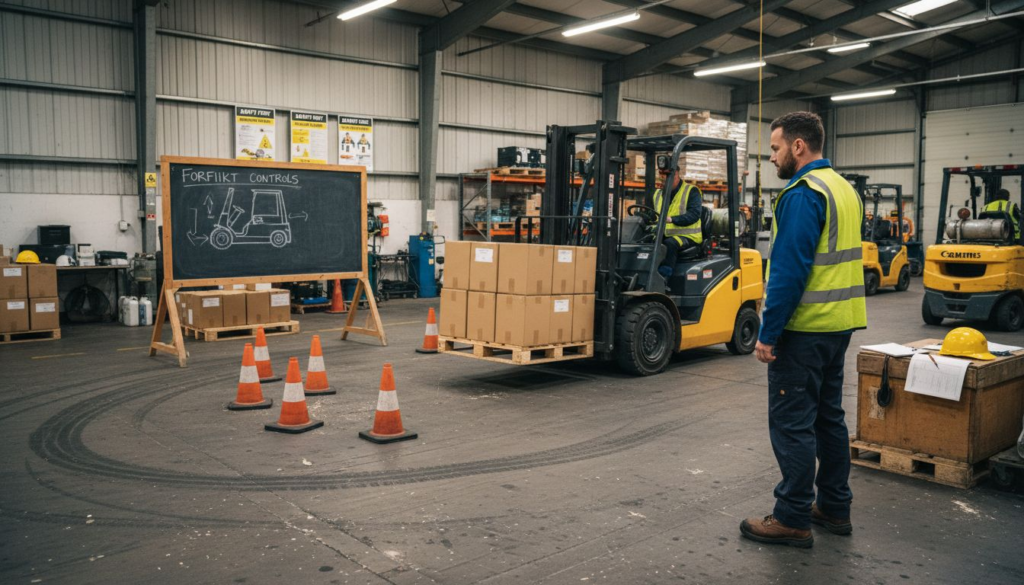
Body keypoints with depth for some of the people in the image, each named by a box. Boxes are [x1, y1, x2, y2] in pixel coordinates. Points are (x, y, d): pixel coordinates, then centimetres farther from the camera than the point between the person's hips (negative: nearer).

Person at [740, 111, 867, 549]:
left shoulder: (803, 194, -16)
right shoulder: (844, 188, 14)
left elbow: (789, 270, -22)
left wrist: (768, 333, -17)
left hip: (804, 330, -10)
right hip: (840, 323, 10)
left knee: (792, 423, -2)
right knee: (829, 416, 17)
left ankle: (793, 520, 6)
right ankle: (835, 507, 27)